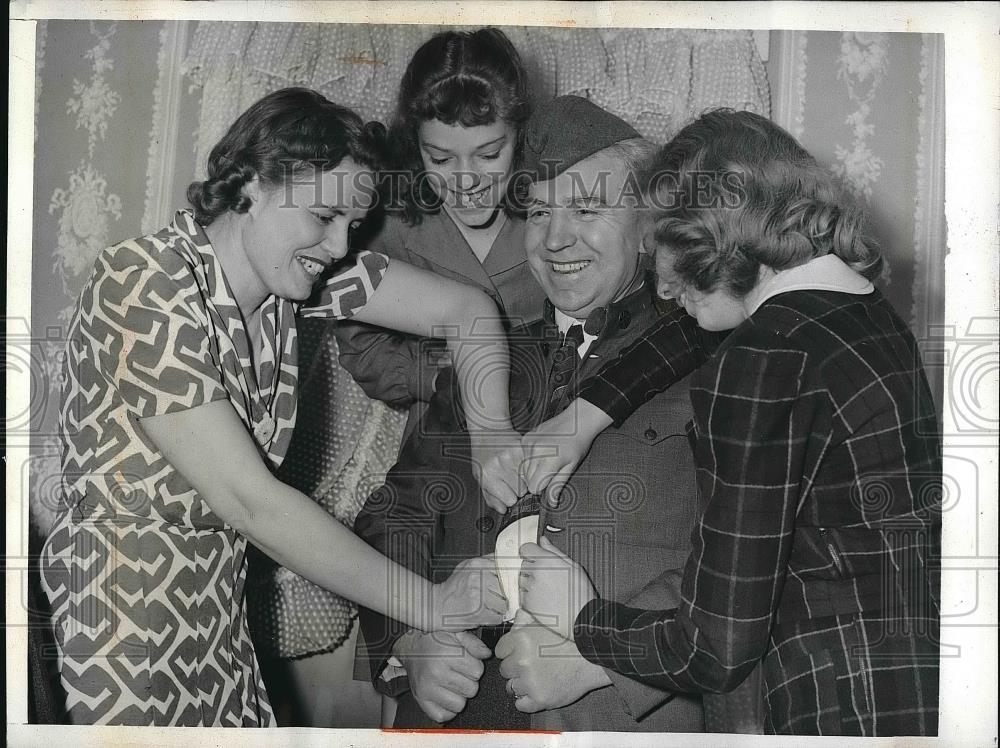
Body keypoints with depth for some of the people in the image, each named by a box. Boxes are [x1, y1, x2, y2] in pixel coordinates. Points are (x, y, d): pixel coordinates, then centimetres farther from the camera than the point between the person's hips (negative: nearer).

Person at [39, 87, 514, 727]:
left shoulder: (291, 266, -4)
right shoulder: (147, 291, -25)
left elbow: (466, 307, 1)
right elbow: (248, 501, -28)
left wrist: (494, 436, -16)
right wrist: (431, 604, -25)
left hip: (219, 592, 6)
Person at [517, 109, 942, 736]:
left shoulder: (758, 365, -18)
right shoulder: (874, 313, 6)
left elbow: (715, 653, -16)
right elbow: (692, 325, 25)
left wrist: (580, 616, 1)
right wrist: (582, 416, 15)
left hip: (851, 711, -8)